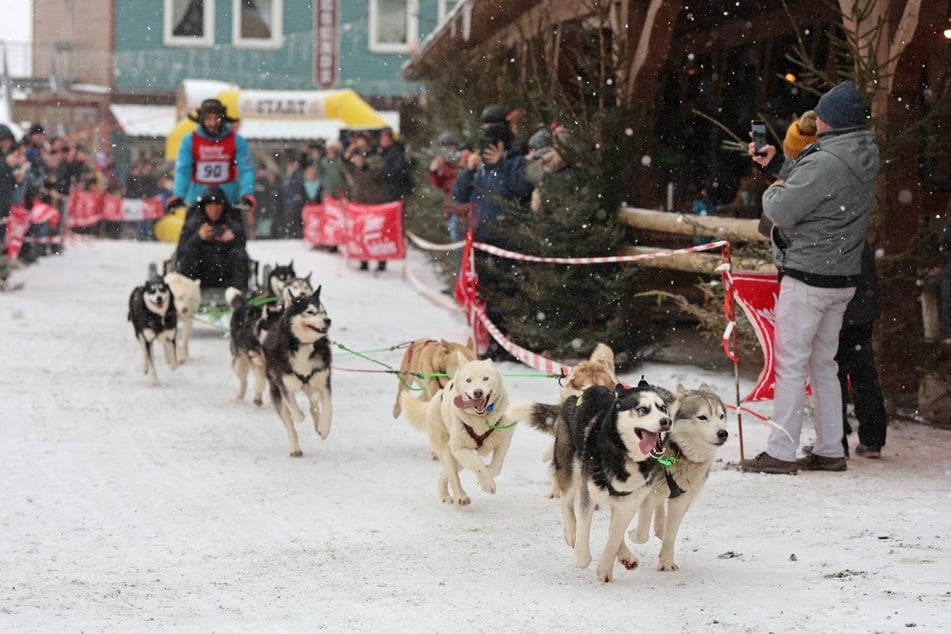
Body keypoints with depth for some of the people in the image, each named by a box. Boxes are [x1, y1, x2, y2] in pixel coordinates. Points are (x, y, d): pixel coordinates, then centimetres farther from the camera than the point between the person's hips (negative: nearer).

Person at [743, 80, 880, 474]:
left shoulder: (824, 163, -21)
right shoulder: (865, 159, 8)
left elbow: (781, 211, -20)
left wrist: (773, 190, 0)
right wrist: (775, 164, 14)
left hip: (807, 278, -9)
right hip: (843, 279, 9)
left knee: (790, 364, -4)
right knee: (824, 364, 16)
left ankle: (781, 453, -2)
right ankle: (830, 451, 19)